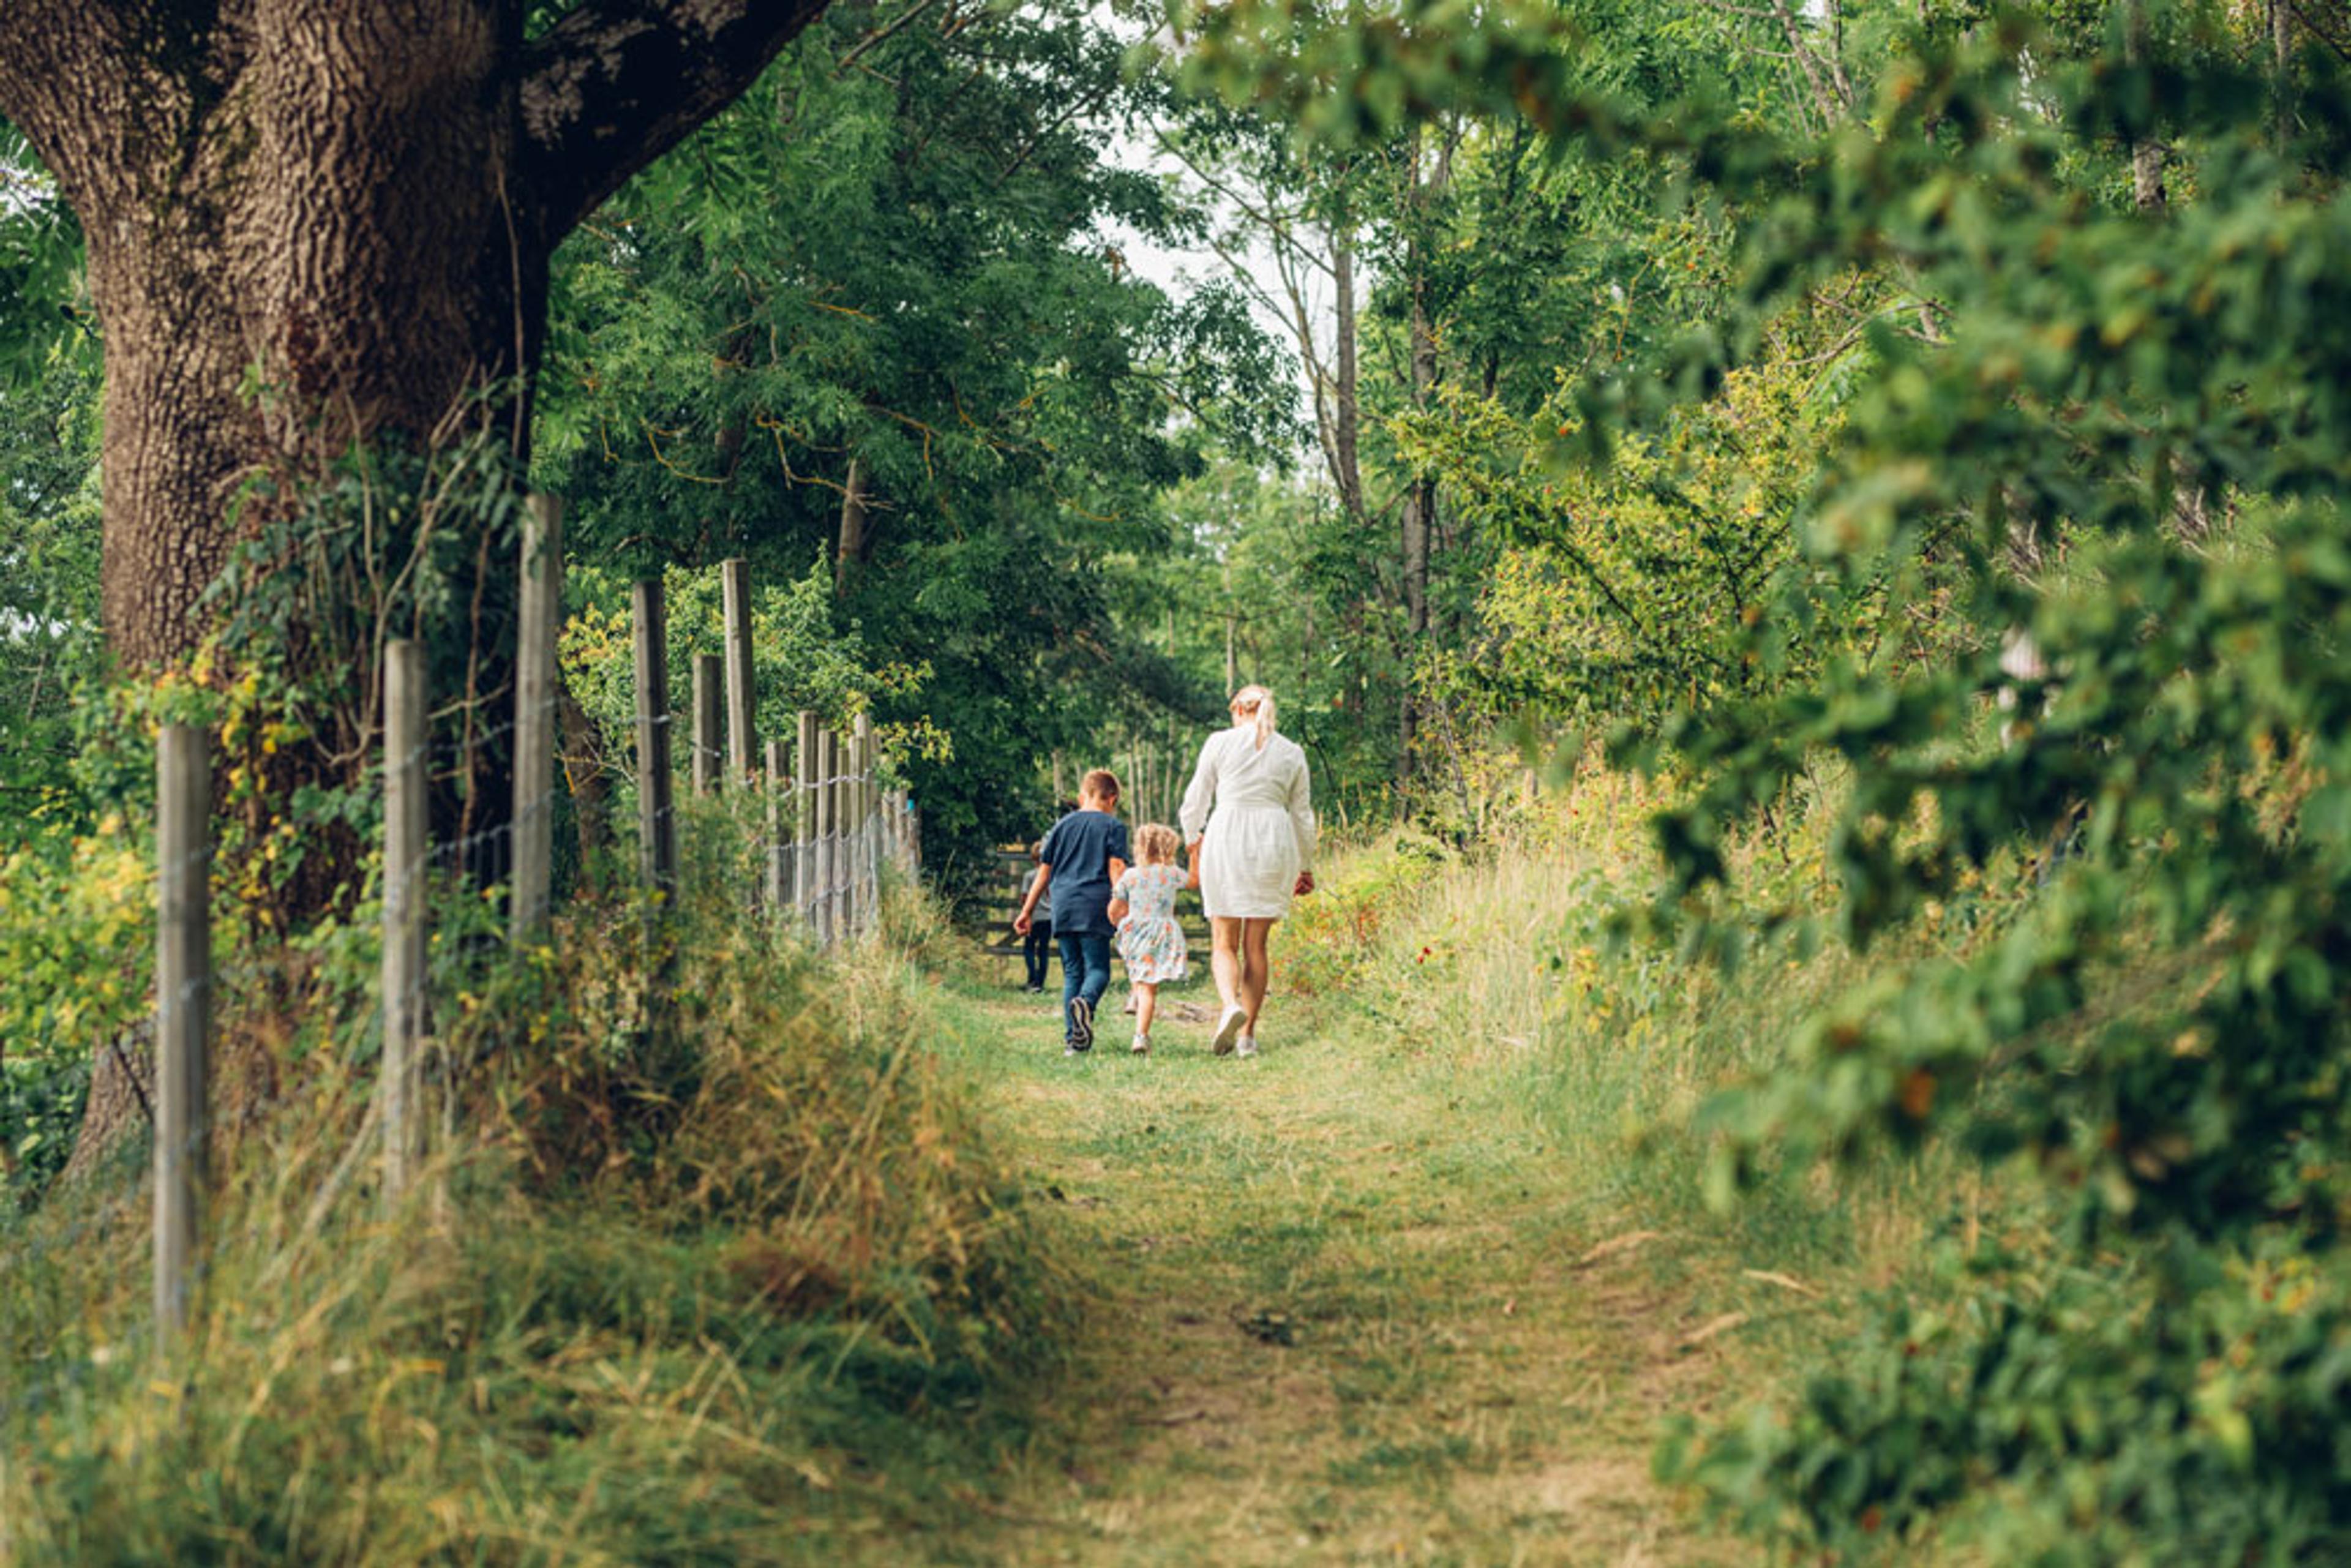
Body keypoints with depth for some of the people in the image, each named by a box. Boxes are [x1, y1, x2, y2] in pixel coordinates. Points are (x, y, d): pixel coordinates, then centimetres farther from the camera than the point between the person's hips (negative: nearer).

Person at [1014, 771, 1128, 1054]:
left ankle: (1072, 1040, 0)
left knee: (1072, 972, 8)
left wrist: (1028, 911, 22)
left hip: (1063, 904, 4)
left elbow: (1044, 872, 20)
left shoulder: (1063, 825, 19)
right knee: (1097, 968, -4)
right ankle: (1085, 1001, -38)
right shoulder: (1113, 826, 7)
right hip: (1095, 905, -4)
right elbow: (1117, 867, -5)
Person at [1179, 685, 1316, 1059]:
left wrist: (1193, 840, 25)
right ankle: (1248, 1035, 6)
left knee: (1224, 942, 3)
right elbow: (1302, 815, 14)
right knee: (1256, 944, 9)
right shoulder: (1292, 753, 9)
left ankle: (1231, 1005, -26)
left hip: (1227, 839, -2)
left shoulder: (1220, 743, 3)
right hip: (1274, 843, 2)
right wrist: (1306, 867, 25)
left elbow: (1196, 800, 7)